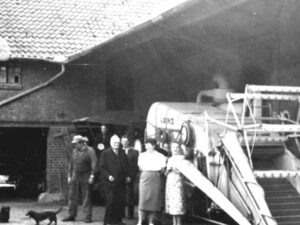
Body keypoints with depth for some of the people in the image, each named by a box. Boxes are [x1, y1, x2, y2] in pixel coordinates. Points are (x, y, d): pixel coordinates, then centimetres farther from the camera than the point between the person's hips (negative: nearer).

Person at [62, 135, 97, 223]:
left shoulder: (89, 150, -8)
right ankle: (72, 215, 13)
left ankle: (88, 217, 3)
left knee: (86, 198, -1)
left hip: (85, 176, -5)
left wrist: (92, 176, -18)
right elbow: (71, 164, 15)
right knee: (73, 197, 6)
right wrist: (69, 176, 12)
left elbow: (94, 164, -13)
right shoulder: (74, 151, 9)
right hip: (75, 175, 5)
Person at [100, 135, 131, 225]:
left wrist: (127, 176, 7)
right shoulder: (105, 153, 2)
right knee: (110, 202, -6)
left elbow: (126, 166, 20)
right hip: (110, 182, -4)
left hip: (121, 182, 4)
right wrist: (108, 176, -14)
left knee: (120, 202, 1)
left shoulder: (122, 153, 16)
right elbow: (102, 167, -2)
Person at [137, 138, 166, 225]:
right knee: (143, 199, -6)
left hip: (155, 179, 0)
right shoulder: (142, 155, 9)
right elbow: (140, 168, 8)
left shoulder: (160, 156, 4)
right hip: (145, 178, 0)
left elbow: (162, 170, 5)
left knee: (154, 200, 1)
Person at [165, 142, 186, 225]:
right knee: (171, 201, 3)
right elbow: (166, 173, 19)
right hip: (170, 181, 6)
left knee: (178, 200, -9)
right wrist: (168, 169, -3)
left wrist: (173, 168, -16)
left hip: (178, 181, -6)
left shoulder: (181, 158, 1)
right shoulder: (170, 159, 18)